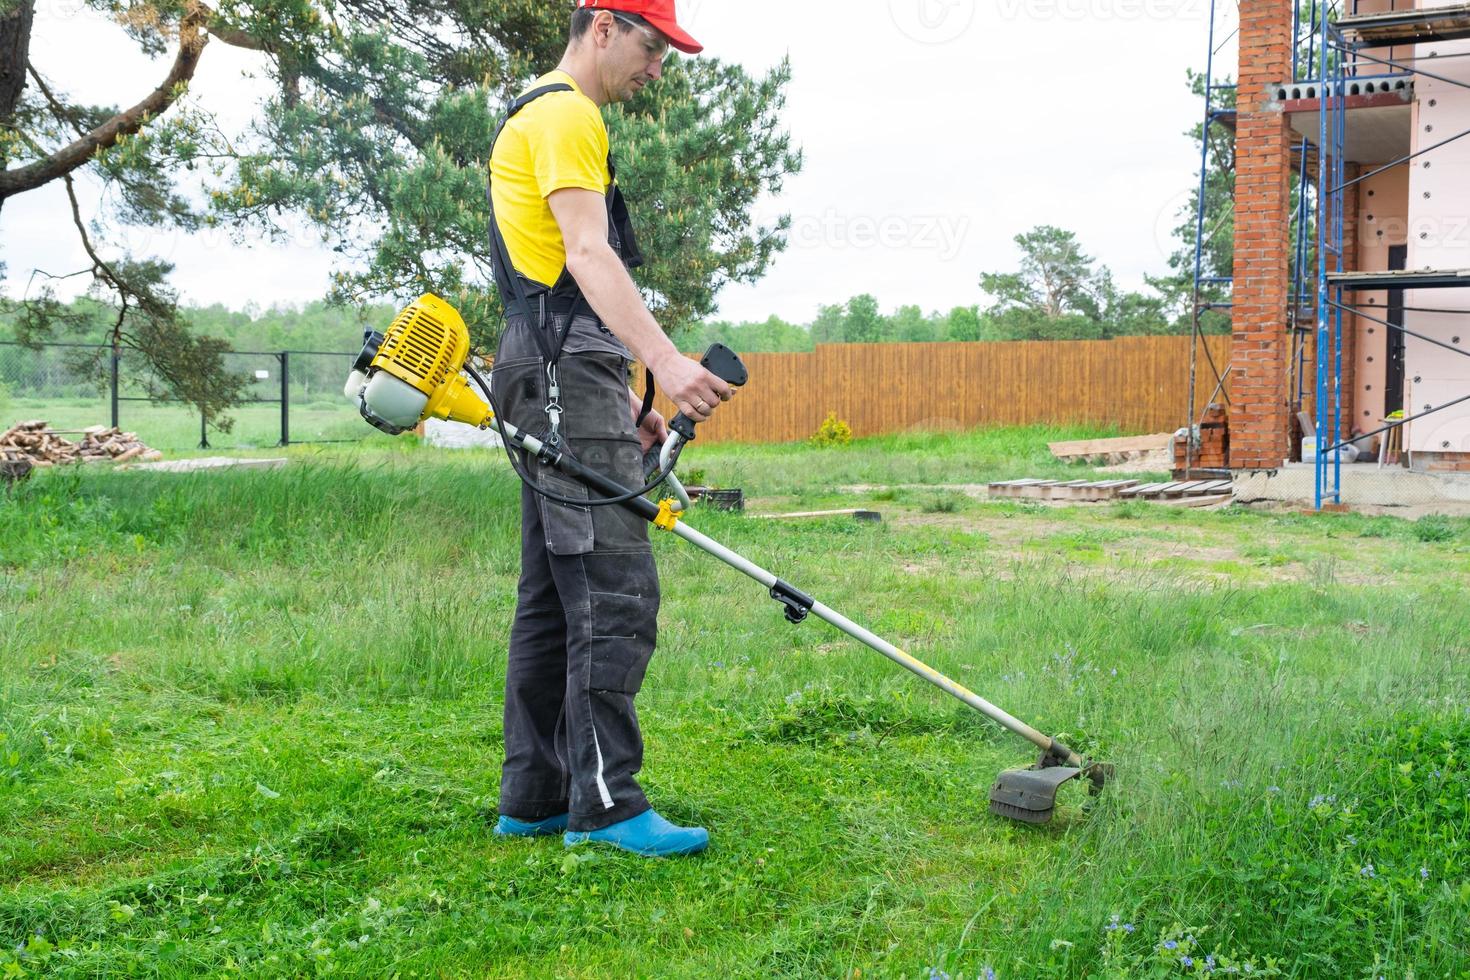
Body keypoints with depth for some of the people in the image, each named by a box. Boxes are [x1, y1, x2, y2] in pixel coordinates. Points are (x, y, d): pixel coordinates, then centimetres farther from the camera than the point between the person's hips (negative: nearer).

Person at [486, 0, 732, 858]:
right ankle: (606, 803, -10)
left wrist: (624, 398, 24)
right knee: (615, 592, -12)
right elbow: (588, 255, -22)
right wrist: (664, 360, -34)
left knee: (555, 595, 9)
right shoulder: (566, 115, -6)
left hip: (552, 382, 11)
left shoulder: (537, 120, 27)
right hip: (570, 375, -11)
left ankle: (533, 798, 13)